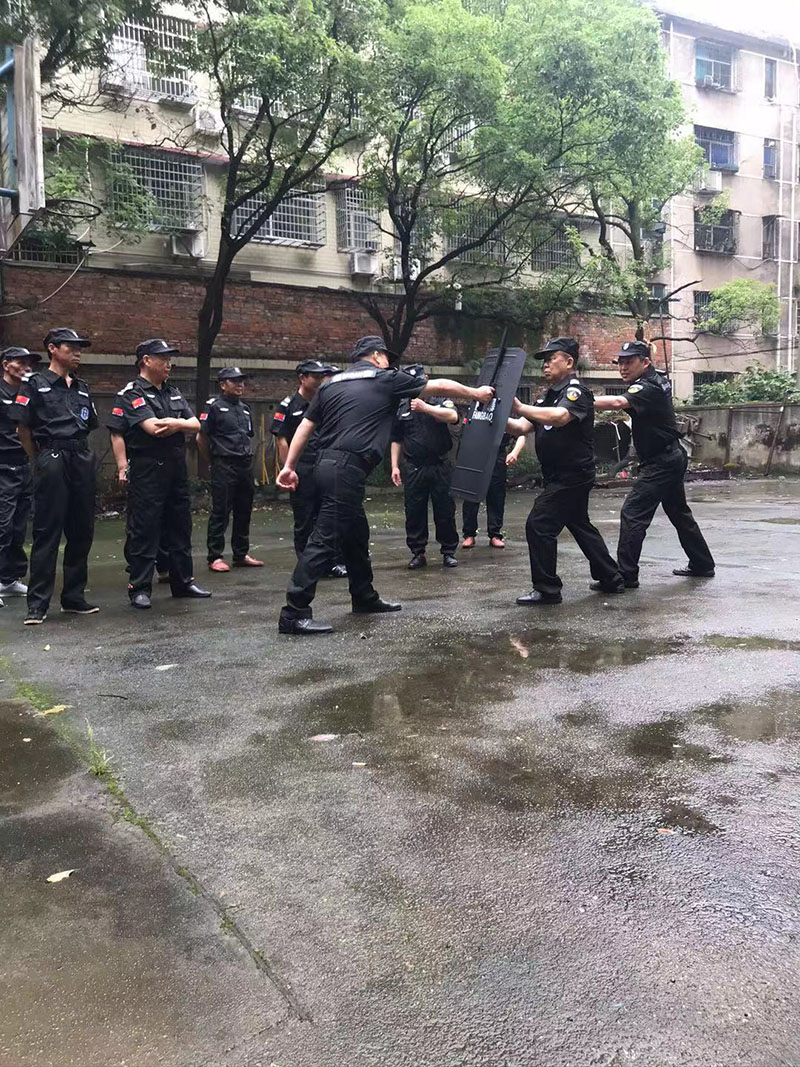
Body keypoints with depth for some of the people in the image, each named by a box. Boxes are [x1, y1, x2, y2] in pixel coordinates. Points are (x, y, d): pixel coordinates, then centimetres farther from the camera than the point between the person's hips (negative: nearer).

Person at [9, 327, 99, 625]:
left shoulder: (81, 388, 18)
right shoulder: (35, 383, 1)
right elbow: (22, 426, 0)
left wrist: (82, 454, 14)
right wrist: (40, 459, 3)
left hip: (82, 462, 6)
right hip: (52, 462, -6)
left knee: (81, 532, 8)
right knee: (47, 533, -5)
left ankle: (73, 596, 19)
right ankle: (37, 604, 0)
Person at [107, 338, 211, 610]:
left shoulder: (174, 393, 17)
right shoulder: (130, 394, -6)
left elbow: (196, 425, 7)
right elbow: (153, 427, -19)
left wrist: (175, 424, -9)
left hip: (177, 469, 7)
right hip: (146, 472, -7)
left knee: (180, 526, 13)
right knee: (143, 530, -3)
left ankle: (183, 581, 24)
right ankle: (140, 587, 5)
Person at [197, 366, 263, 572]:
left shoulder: (245, 409, 17)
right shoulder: (214, 406, -4)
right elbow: (201, 438, -6)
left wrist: (247, 458, 15)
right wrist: (213, 463, 0)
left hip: (245, 466, 7)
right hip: (224, 467, -7)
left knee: (244, 511, 11)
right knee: (220, 512, -4)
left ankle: (241, 554, 20)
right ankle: (215, 557, 1)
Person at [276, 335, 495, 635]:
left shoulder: (332, 383, 19)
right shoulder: (386, 379, 4)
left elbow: (306, 425, 14)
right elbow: (440, 386, 11)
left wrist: (289, 466, 15)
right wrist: (476, 393, 24)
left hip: (328, 464, 8)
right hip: (347, 468, -8)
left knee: (356, 534, 19)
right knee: (326, 539, -9)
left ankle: (365, 598, 31)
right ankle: (294, 613, -10)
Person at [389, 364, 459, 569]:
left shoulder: (440, 400, 4)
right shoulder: (401, 408, 11)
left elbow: (453, 416, -19)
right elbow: (396, 439, 16)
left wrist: (425, 407, -22)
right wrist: (394, 466, 9)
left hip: (440, 466, -2)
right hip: (413, 469, 2)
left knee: (445, 510, 3)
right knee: (414, 512, 4)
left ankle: (449, 552, 14)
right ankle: (418, 553, 15)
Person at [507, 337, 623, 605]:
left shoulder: (576, 391, -12)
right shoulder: (548, 396, 16)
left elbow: (560, 416, -33)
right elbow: (523, 427, 8)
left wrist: (520, 407, -33)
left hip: (572, 475, -10)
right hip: (559, 476, 10)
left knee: (538, 525, -12)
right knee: (580, 525, 18)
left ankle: (547, 589, -4)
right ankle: (611, 579, 29)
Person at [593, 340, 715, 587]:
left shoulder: (647, 387, -20)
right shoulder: (659, 380, 10)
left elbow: (618, 403, -39)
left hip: (660, 463, -11)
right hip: (672, 458, 11)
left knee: (633, 514, -13)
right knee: (679, 512, 21)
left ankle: (626, 575, -13)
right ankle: (702, 564, 33)